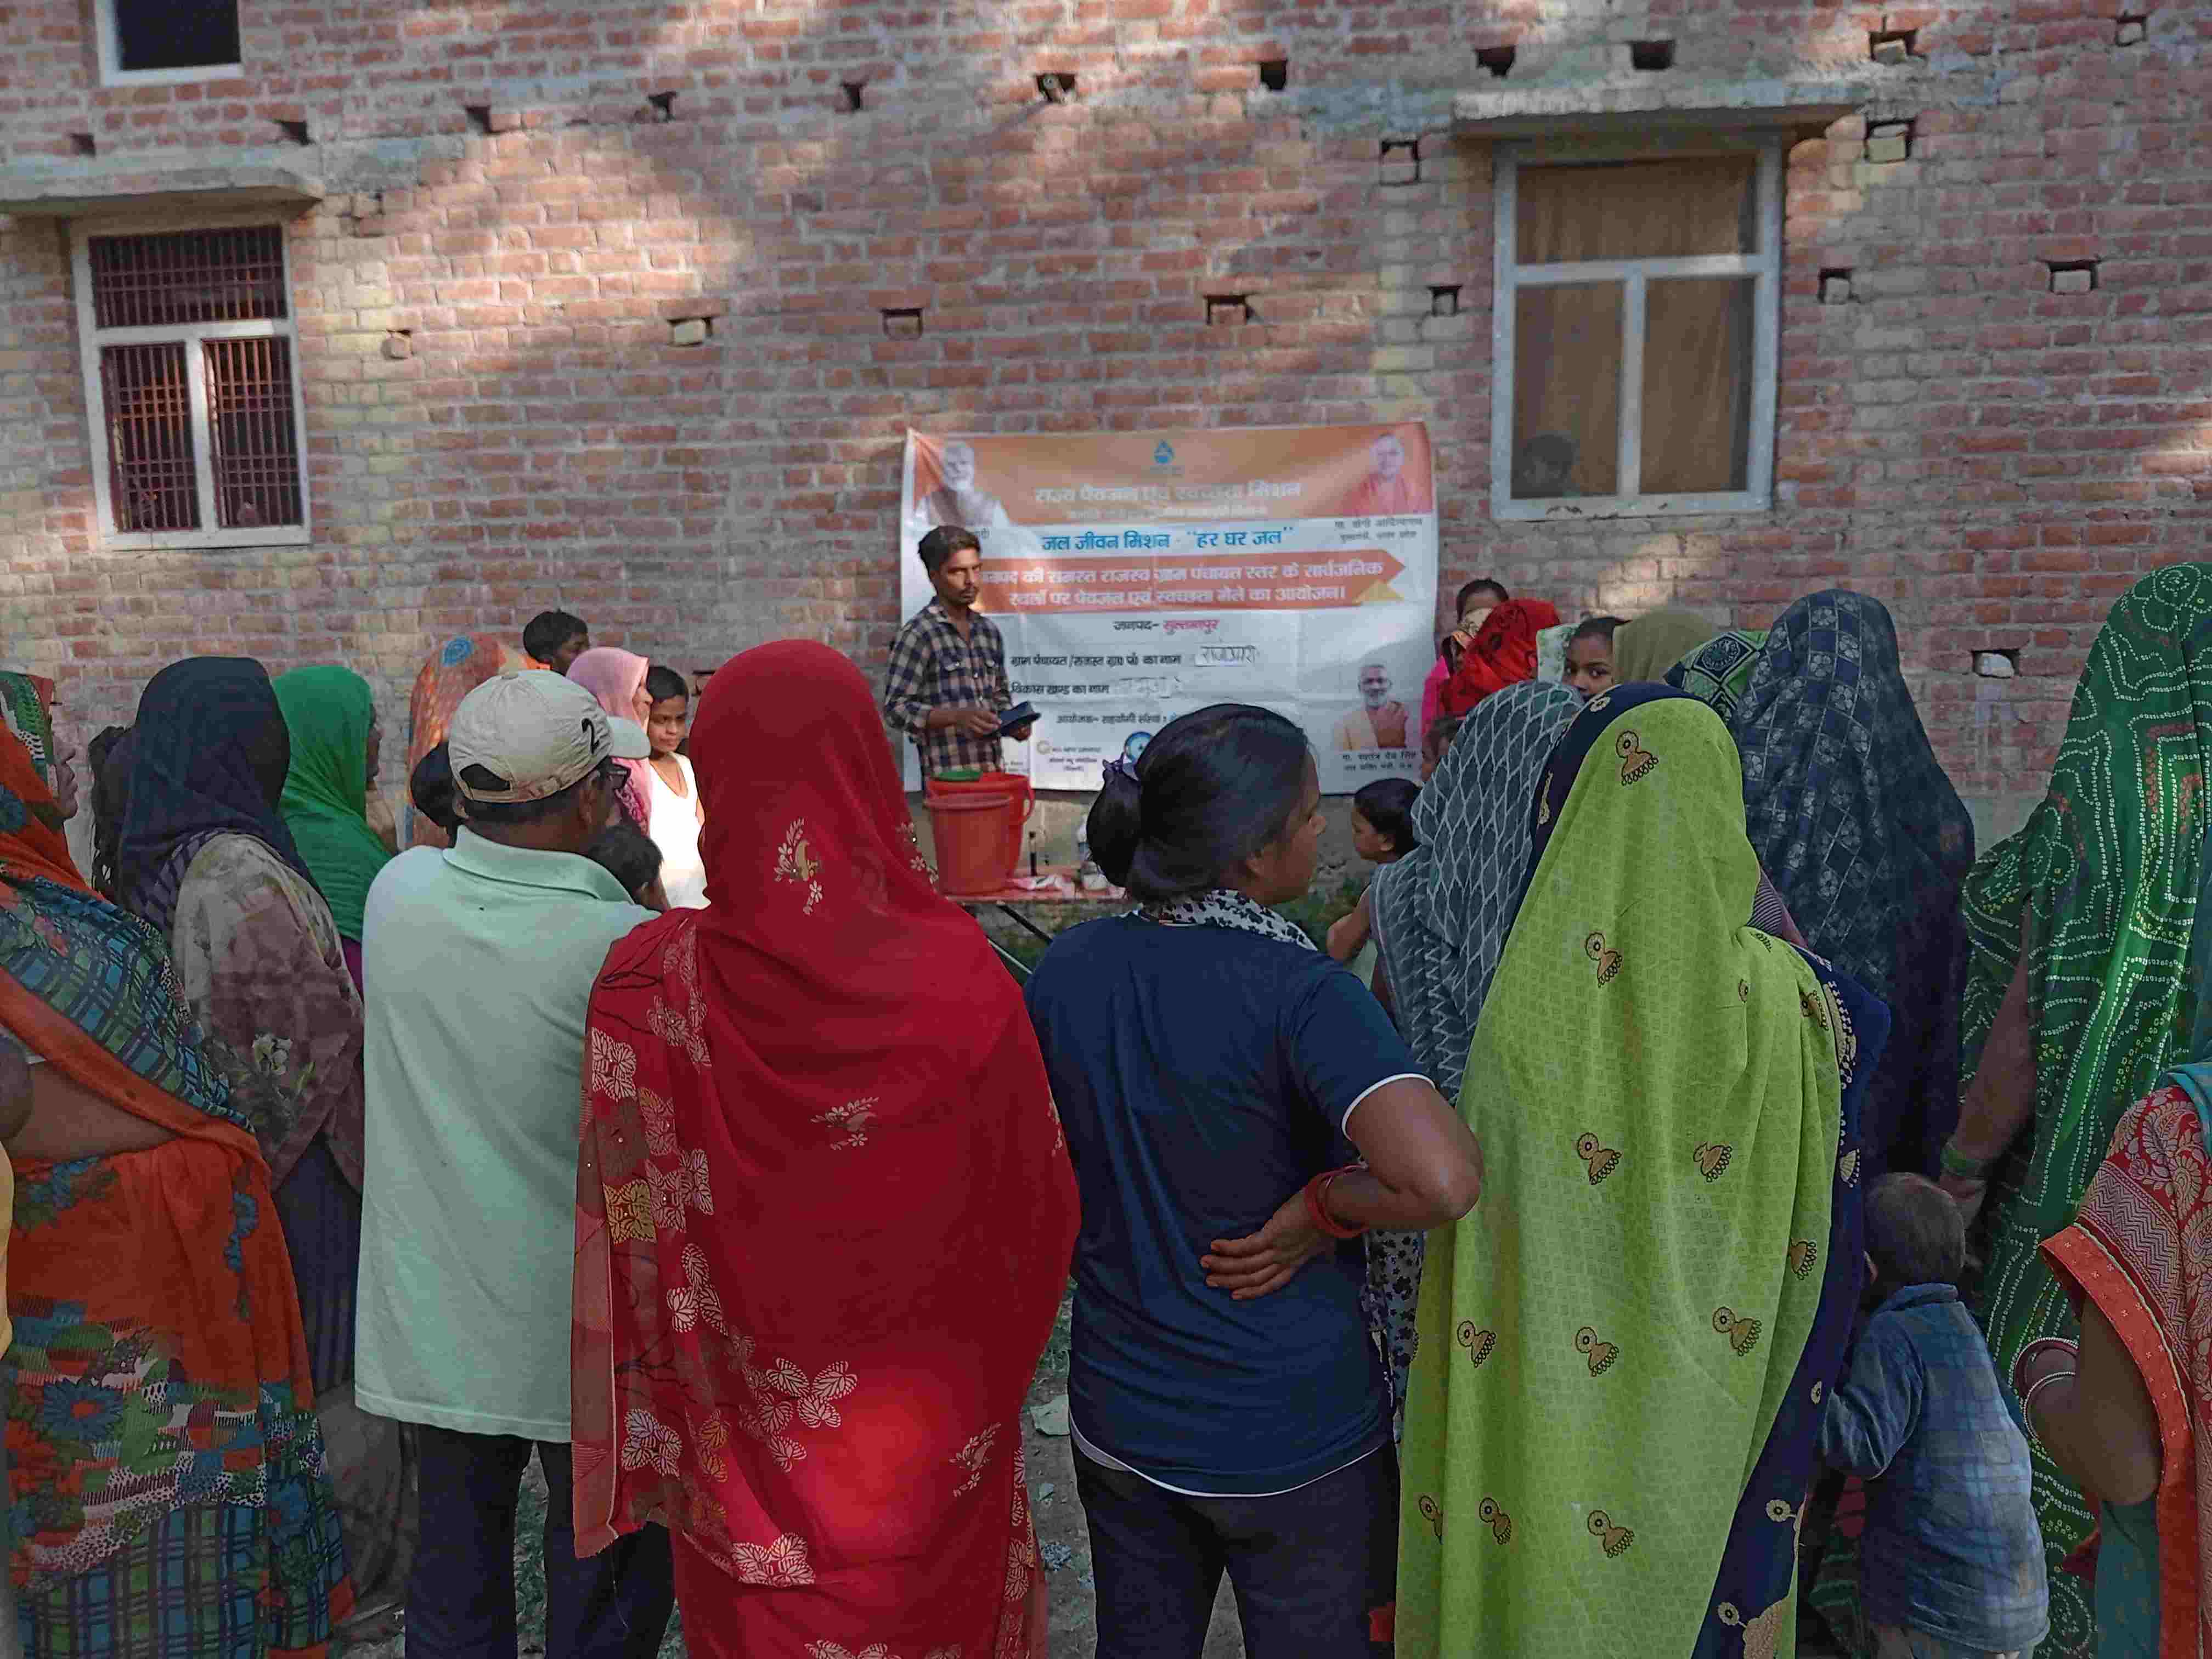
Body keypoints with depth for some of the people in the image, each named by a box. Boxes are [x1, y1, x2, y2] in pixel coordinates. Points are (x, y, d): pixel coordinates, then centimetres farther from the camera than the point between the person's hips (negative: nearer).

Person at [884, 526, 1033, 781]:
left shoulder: (989, 631, 10)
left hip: (992, 772, 6)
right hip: (948, 779, -6)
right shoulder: (918, 635, -9)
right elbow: (895, 708, -12)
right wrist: (956, 716, -23)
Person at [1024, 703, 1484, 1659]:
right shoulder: (1300, 991, -24)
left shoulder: (1065, 970, -7)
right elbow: (1442, 1179, -37)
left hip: (1121, 1425, 5)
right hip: (1298, 1444, -5)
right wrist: (1322, 1208, -20)